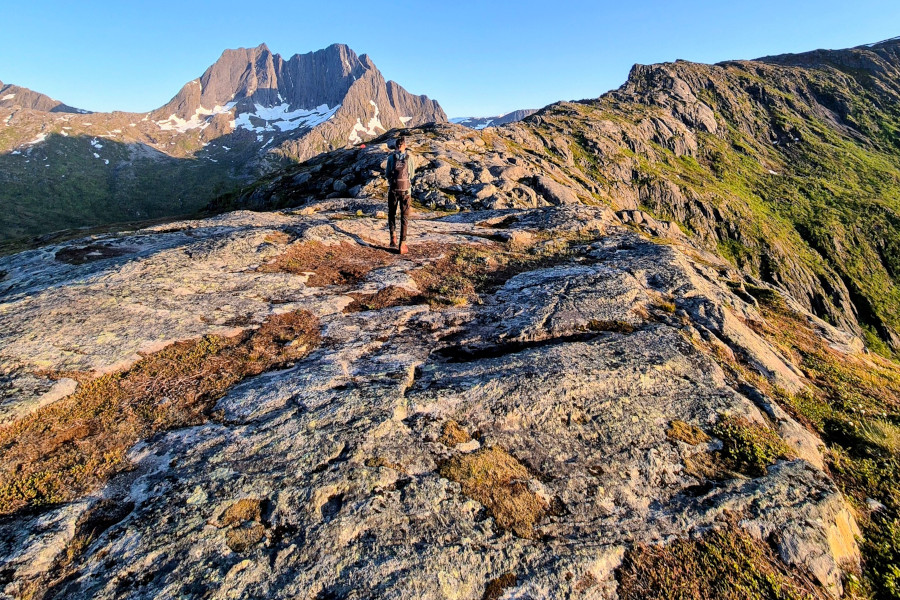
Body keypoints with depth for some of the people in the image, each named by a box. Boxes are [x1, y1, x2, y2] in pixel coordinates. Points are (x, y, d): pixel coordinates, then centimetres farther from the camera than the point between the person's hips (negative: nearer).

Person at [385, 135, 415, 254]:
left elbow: (388, 174, 6)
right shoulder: (409, 157, -2)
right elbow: (412, 174, 9)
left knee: (391, 214, 19)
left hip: (393, 189, 1)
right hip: (405, 190, 0)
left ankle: (393, 237, 6)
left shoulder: (391, 157, -1)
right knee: (404, 217, 4)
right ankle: (402, 244, 0)